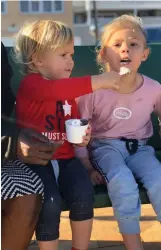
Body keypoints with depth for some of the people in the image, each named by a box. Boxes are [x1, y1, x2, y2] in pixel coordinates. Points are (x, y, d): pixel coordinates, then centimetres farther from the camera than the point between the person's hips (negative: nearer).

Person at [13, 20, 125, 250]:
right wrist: (97, 81, -37)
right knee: (50, 203, -27)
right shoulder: (30, 83, -10)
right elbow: (54, 91, -34)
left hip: (65, 157, 5)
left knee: (84, 195, -20)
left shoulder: (70, 90, 12)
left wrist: (83, 134, 1)